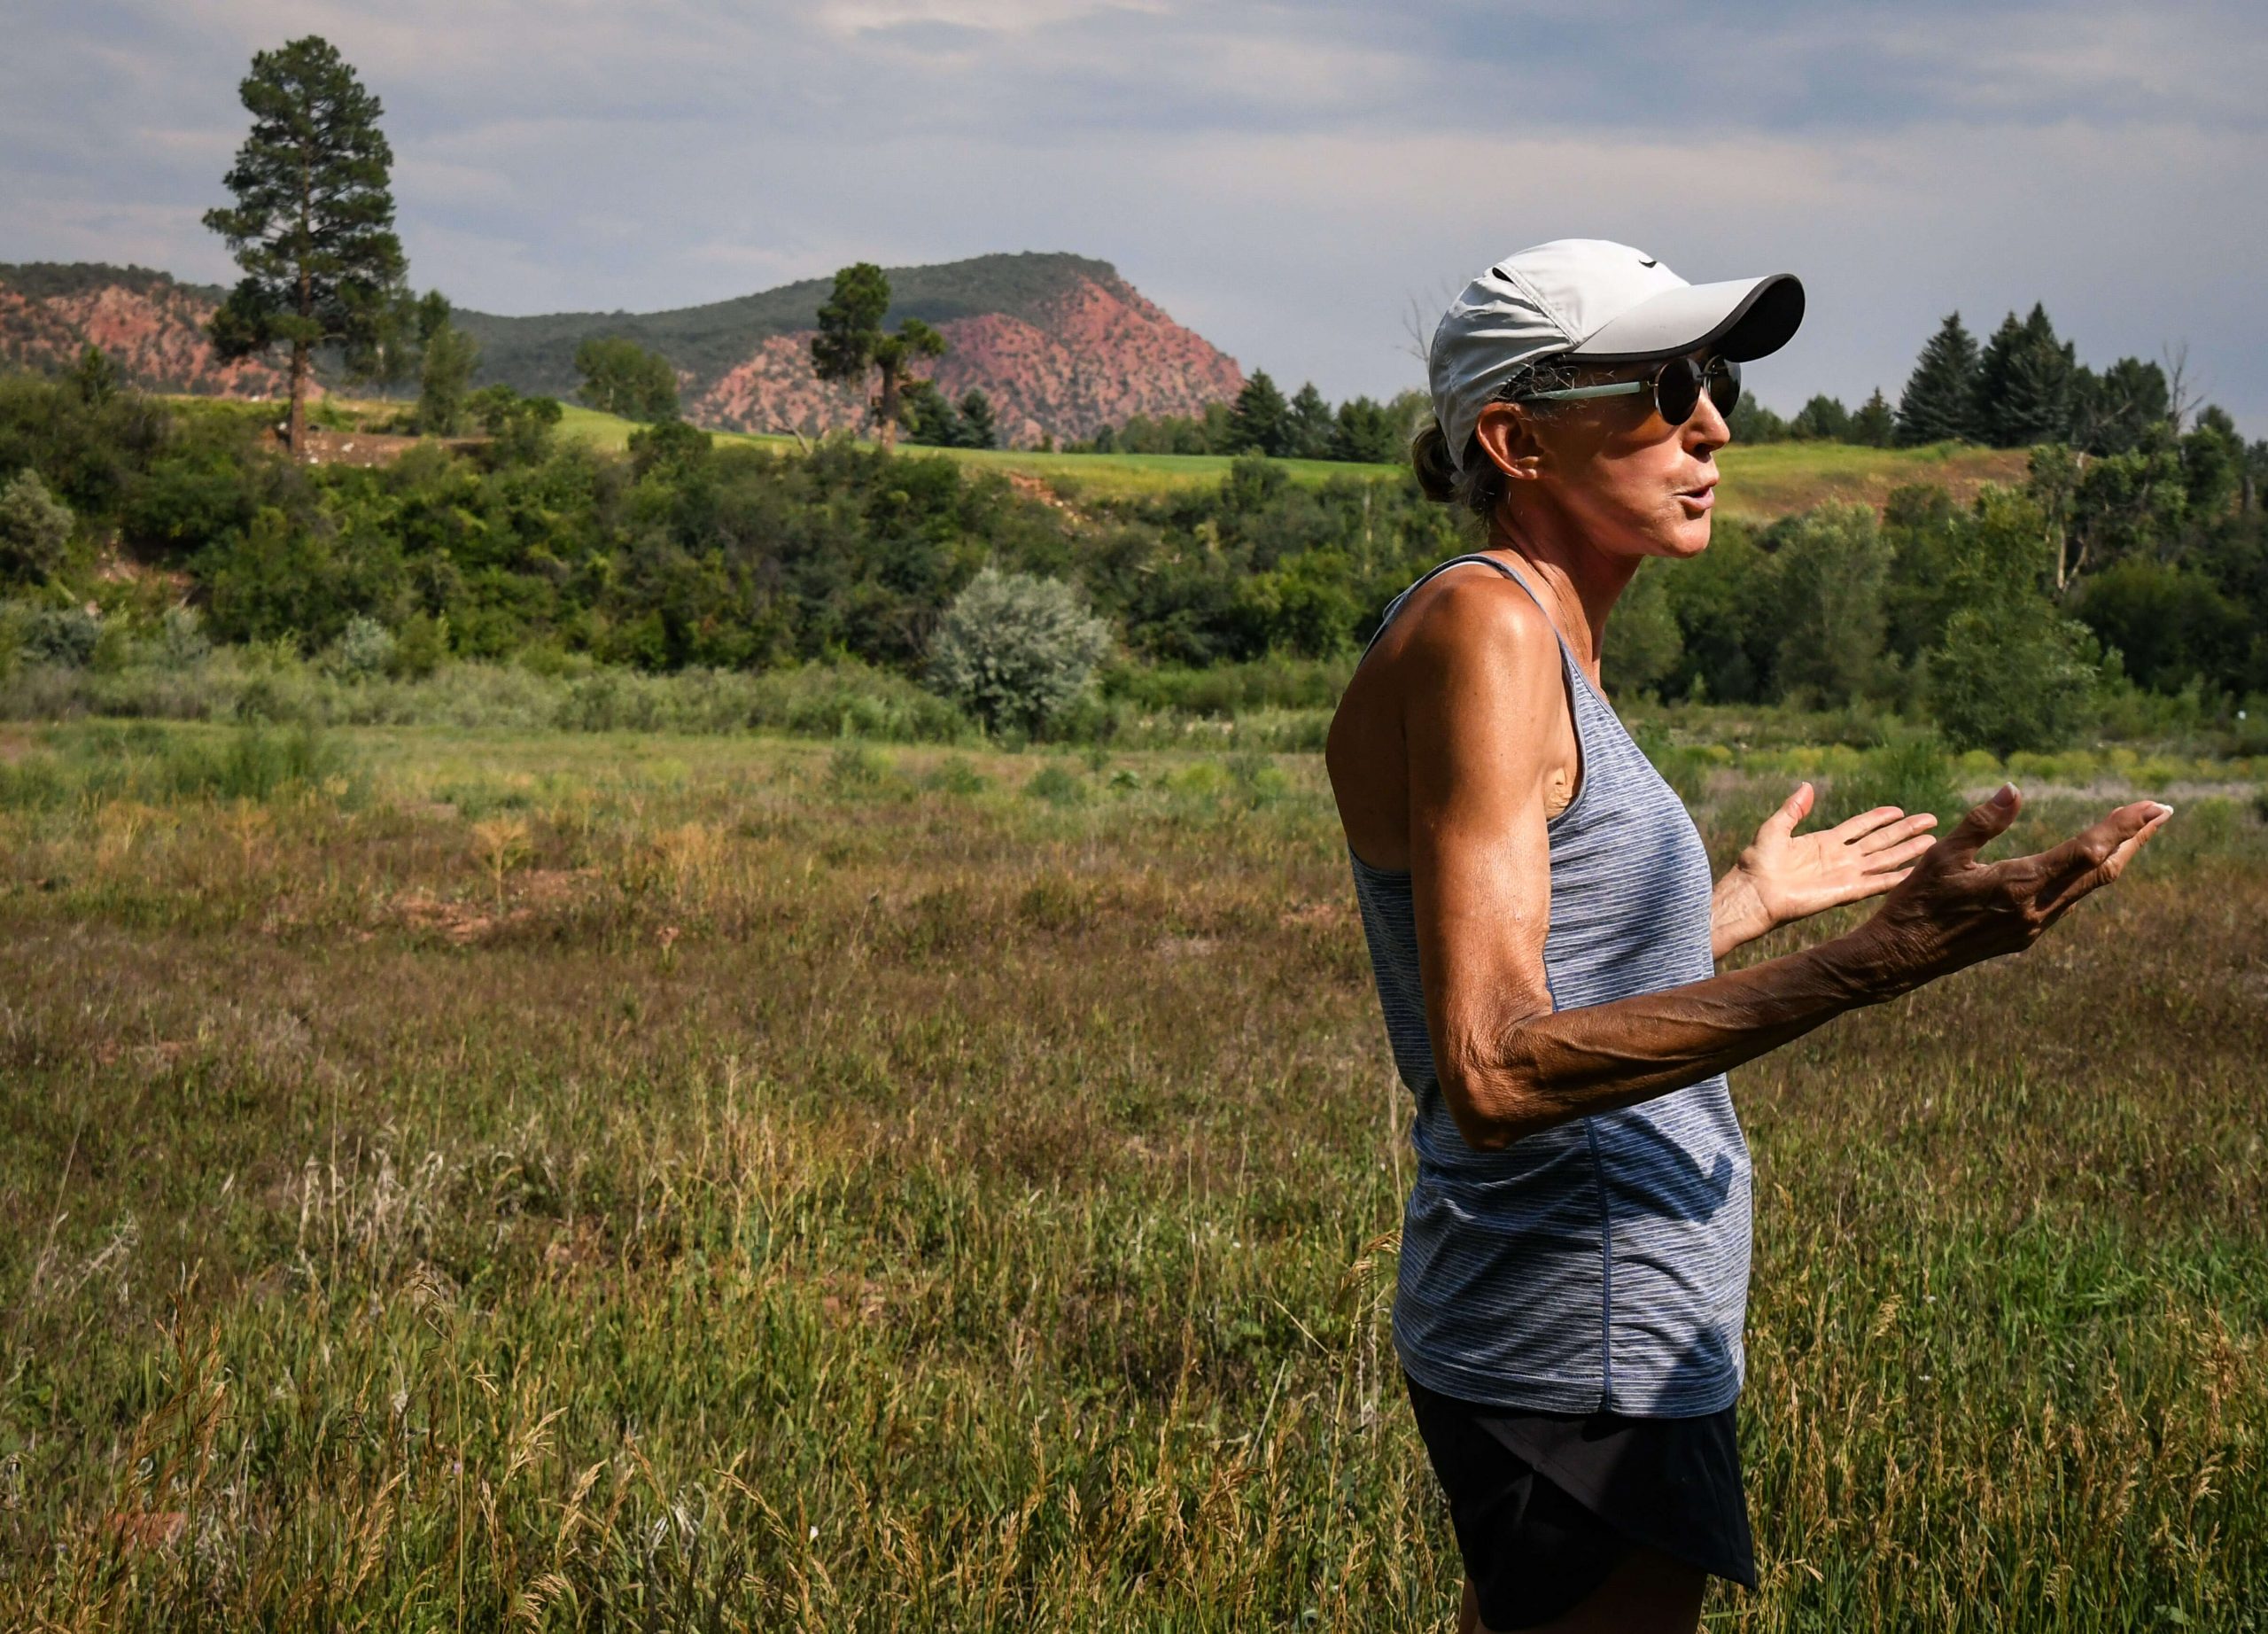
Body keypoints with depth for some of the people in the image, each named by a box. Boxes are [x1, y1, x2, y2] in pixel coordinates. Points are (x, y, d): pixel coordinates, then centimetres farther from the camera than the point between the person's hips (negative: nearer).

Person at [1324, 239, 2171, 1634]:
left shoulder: (1547, 643, 13)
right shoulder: (1479, 630, -17)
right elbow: (1493, 1076, -26)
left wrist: (1747, 904, 29)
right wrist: (1875, 965, -31)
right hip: (1583, 1362, -10)